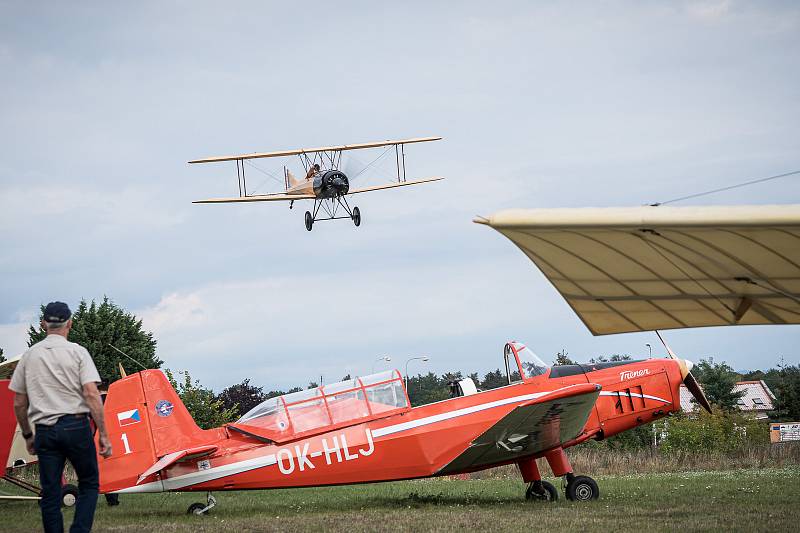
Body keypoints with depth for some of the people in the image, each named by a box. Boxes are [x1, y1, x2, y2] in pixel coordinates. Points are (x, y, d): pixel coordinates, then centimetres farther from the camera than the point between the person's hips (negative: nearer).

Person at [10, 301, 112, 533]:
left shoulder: (29, 355, 9)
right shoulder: (77, 352, -2)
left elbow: (19, 403, 11)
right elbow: (91, 394, -11)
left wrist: (27, 436, 23)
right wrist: (103, 434, -8)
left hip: (45, 430, 3)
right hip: (75, 426, -3)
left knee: (50, 493, 7)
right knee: (89, 485, 10)